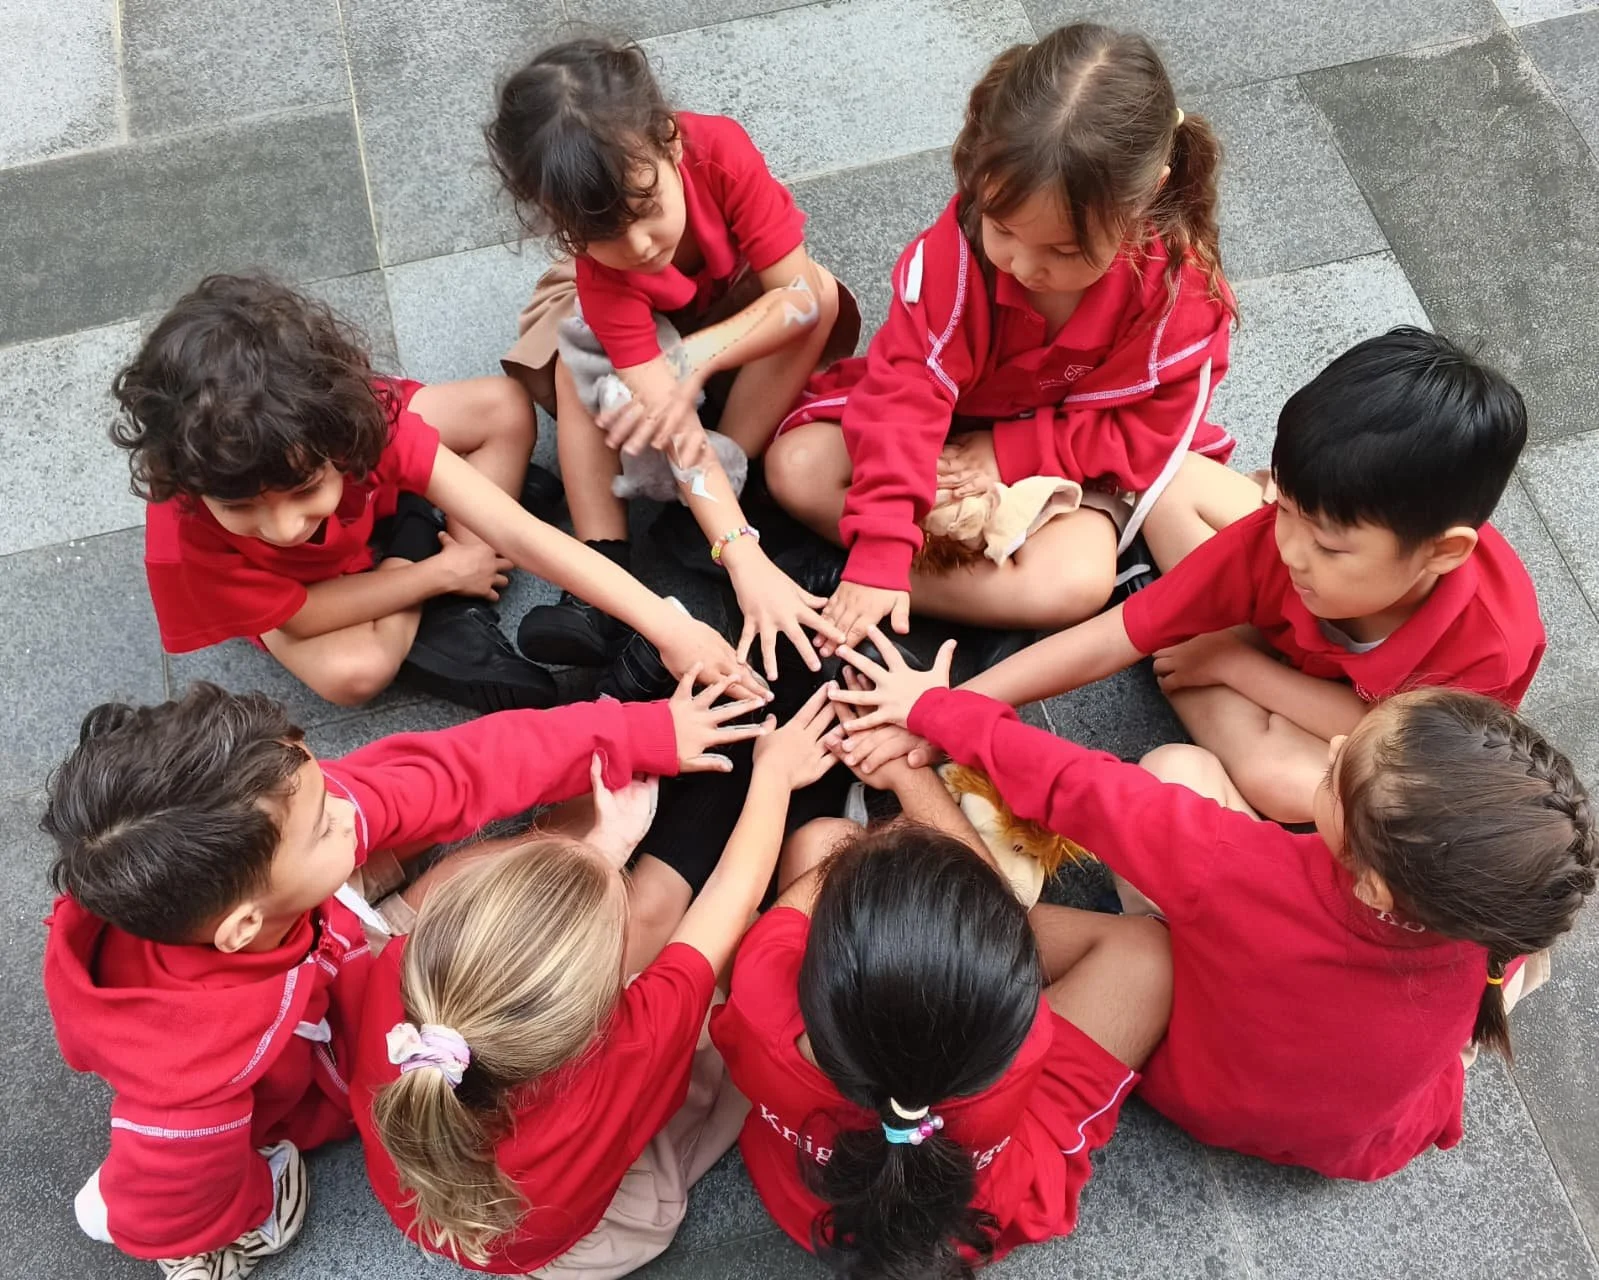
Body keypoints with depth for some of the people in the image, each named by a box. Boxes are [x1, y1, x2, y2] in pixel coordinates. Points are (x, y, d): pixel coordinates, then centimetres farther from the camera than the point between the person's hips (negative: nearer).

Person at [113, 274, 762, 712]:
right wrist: (442, 573, -22)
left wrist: (668, 625, -47)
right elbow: (301, 616, -26)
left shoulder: (365, 418, -40)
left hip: (371, 493, 3)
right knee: (353, 669, -33)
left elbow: (516, 532, -42)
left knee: (506, 409, -17)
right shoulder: (185, 537, -42)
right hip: (278, 582, -2)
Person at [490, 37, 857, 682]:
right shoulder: (600, 271, -37)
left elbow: (804, 295, -34)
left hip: (749, 310, 1)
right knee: (575, 364, -30)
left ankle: (708, 513, -27)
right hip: (648, 326, -1)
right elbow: (672, 425, -45)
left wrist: (696, 360, -45)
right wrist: (746, 559, -54)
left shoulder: (720, 150, -38)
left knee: (822, 294, -31)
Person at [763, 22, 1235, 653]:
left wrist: (1009, 453, -25)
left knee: (1076, 583, -32)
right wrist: (880, 551, -38)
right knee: (795, 466, -17)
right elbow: (906, 387, -31)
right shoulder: (959, 241, -28)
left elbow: (1144, 431, -17)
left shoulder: (1182, 286, -27)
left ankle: (840, 578, -21)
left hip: (1073, 457, -1)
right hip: (954, 424, 2)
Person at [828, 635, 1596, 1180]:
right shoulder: (1501, 936, -34)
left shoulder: (1233, 869, -45)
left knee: (1178, 763, -3)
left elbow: (1071, 787, -32)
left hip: (1193, 1086, -1)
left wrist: (933, 708, -17)